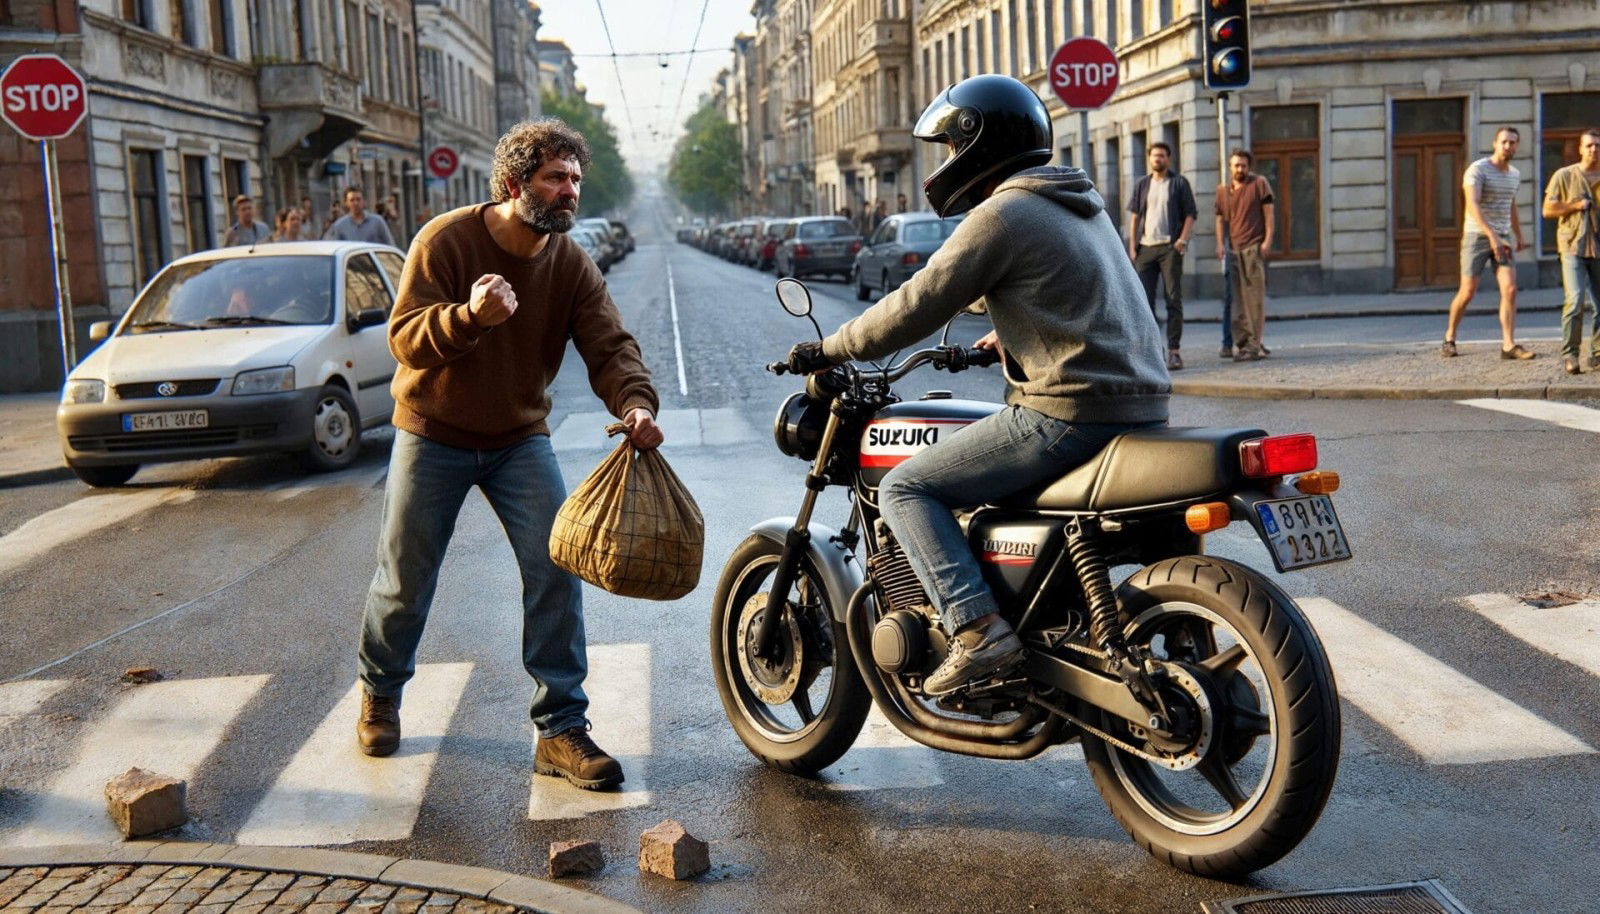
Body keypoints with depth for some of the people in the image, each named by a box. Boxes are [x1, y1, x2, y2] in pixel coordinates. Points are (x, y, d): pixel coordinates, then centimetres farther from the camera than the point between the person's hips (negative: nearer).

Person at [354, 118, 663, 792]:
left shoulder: (572, 264, -6)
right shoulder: (445, 241, -16)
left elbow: (608, 345, -15)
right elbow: (404, 337, -23)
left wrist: (635, 402, -37)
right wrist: (468, 315, -44)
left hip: (520, 439, 3)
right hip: (433, 436, -2)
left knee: (555, 568, -11)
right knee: (404, 581, 8)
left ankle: (561, 728, -2)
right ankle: (379, 694, 37)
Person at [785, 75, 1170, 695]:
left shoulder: (1002, 214, -8)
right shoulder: (1079, 201, 19)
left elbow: (917, 307, -9)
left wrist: (827, 351, 2)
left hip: (1072, 412, -9)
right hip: (1142, 403, 9)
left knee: (904, 489, -3)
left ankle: (977, 629, -16)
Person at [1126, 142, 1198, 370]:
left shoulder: (1179, 183, 5)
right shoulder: (1142, 185, 14)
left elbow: (1190, 214, 3)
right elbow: (1134, 216, 13)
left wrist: (1183, 239, -12)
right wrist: (1132, 246, 4)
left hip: (1169, 247, -3)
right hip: (1145, 248, 3)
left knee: (1174, 299, -3)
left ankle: (1173, 351, -3)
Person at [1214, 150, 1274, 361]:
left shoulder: (1259, 183, 3)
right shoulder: (1222, 190, 14)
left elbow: (1268, 213, 0)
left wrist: (1268, 240, -9)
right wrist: (1220, 244, 4)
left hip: (1255, 247, -5)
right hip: (1234, 249, 5)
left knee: (1255, 296, -8)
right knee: (1239, 298, 7)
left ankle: (1253, 344, -9)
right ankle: (1242, 343, 12)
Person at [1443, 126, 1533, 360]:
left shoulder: (1515, 174, 9)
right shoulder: (1477, 169, -14)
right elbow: (1473, 206, -27)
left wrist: (1520, 236, 35)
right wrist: (1492, 237, -37)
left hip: (1503, 239, 5)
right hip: (1476, 236, -5)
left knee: (1510, 290, -10)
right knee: (1467, 292, -3)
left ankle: (1509, 345, -11)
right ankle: (1449, 338, 18)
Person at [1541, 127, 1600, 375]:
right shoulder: (1564, 176, 3)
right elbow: (1548, 210, 2)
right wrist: (1575, 205, -8)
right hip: (1573, 246, -3)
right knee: (1575, 300, -15)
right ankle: (1569, 354, -10)